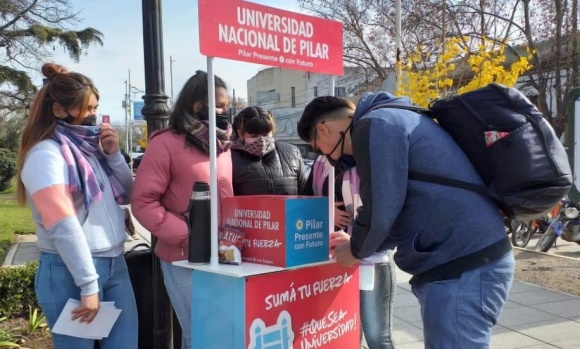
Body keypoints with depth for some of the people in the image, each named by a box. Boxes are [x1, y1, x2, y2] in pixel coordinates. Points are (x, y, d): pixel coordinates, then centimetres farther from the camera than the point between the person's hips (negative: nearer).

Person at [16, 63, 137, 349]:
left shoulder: (89, 145, 10)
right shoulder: (45, 153, -13)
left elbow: (126, 196, 15)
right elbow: (63, 226, -20)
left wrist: (114, 155, 1)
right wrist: (88, 285, -21)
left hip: (115, 264, 7)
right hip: (71, 271, -7)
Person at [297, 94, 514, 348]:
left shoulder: (375, 125, -11)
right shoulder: (391, 123, 21)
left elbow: (380, 209, -16)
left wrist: (356, 250, 3)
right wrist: (359, 243, 29)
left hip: (462, 269, -11)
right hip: (465, 260, 11)